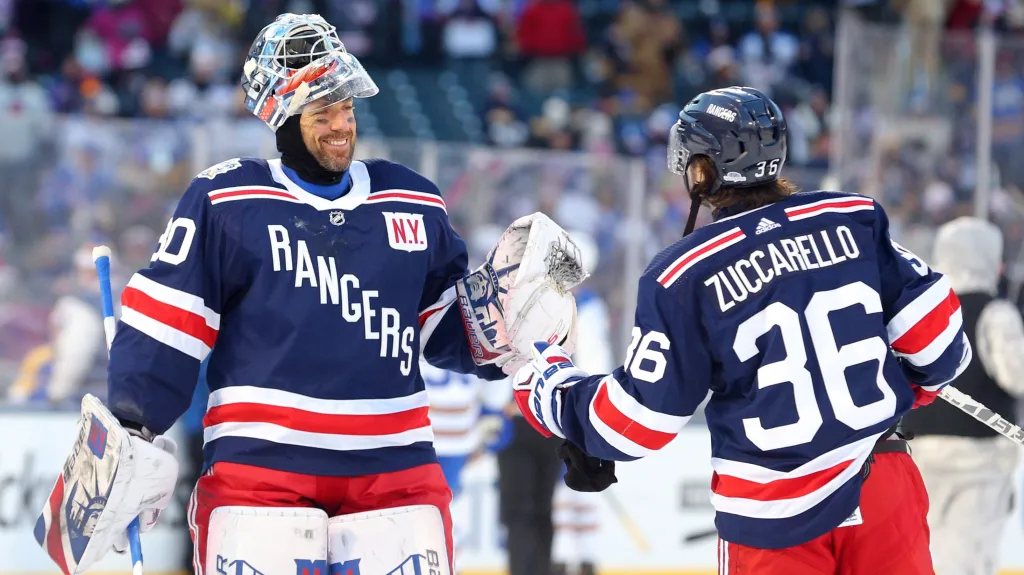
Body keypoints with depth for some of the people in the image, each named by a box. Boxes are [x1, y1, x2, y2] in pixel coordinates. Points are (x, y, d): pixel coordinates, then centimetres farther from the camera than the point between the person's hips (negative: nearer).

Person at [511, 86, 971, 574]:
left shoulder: (684, 276, -9)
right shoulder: (856, 220, -1)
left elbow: (638, 421, -4)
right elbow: (935, 334, 3)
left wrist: (546, 384, 12)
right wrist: (906, 389, 25)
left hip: (777, 515, -2)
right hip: (885, 489, 2)